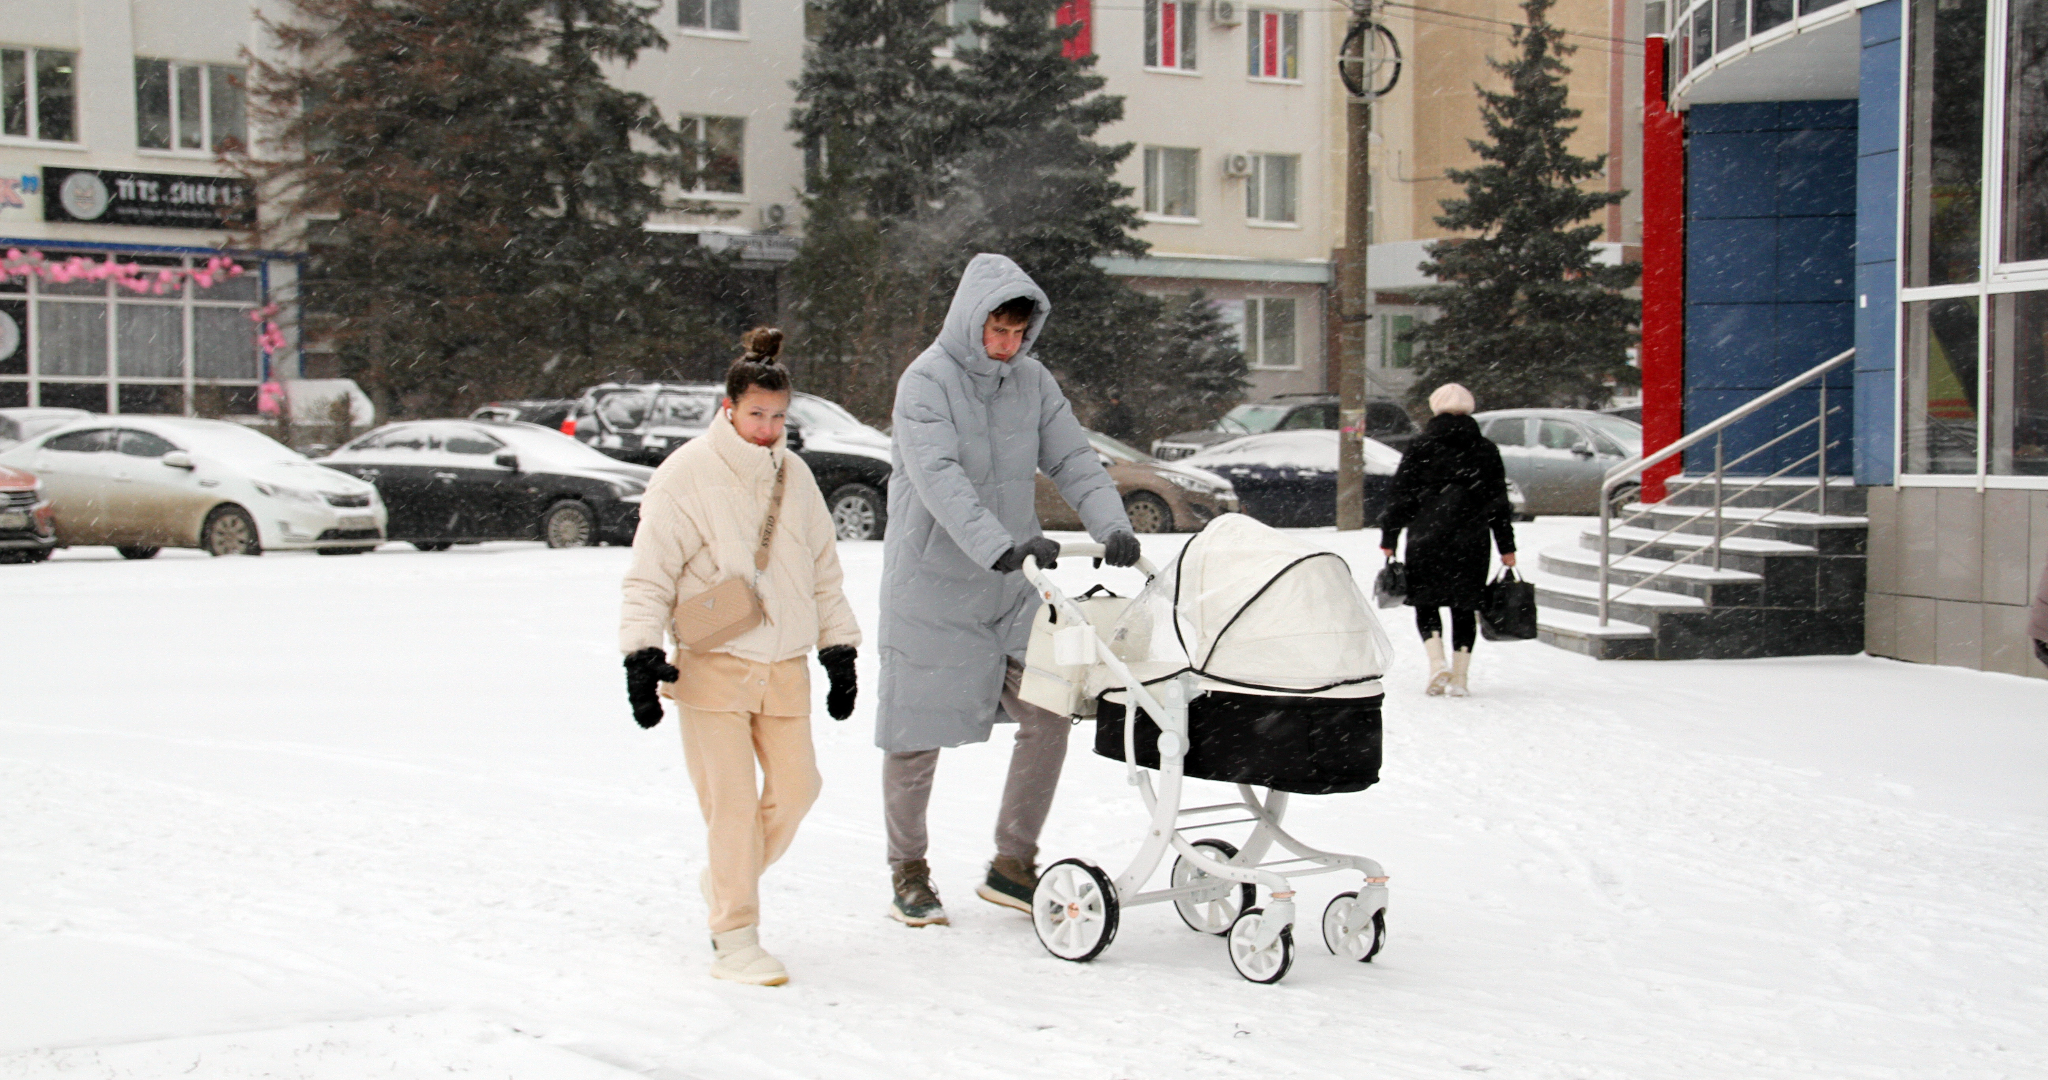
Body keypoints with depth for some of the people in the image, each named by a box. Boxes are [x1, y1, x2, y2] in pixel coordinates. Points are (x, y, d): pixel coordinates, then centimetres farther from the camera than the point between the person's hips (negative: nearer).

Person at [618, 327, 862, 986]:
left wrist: (839, 652, 17)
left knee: (796, 785, 2)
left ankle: (727, 880, 27)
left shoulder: (794, 475, 11)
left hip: (784, 664, 5)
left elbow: (823, 570, 19)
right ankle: (733, 938, 2)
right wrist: (643, 655, -12)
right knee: (732, 800, -8)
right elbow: (649, 574, -4)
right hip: (712, 663, -5)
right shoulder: (686, 475, -5)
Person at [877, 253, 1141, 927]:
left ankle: (1012, 865, 11)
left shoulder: (1032, 380, 5)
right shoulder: (926, 382, -14)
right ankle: (908, 873, 21)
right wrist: (1001, 547, -41)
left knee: (1048, 717, -3)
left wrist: (1112, 524, -17)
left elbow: (1073, 460, 2)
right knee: (918, 734, 4)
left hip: (1008, 590, 5)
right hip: (931, 586, -5)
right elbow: (940, 480, -27)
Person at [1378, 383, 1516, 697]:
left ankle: (1438, 663, -10)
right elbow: (1499, 503, 9)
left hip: (1426, 540, -2)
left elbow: (1400, 496, -2)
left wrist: (1389, 539, 4)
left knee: (1425, 603, 10)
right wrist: (1507, 547, 14)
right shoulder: (1486, 450, 6)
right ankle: (1460, 676, 9)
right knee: (1464, 607, 10)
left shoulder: (1421, 446, -2)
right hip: (1471, 544, 2)